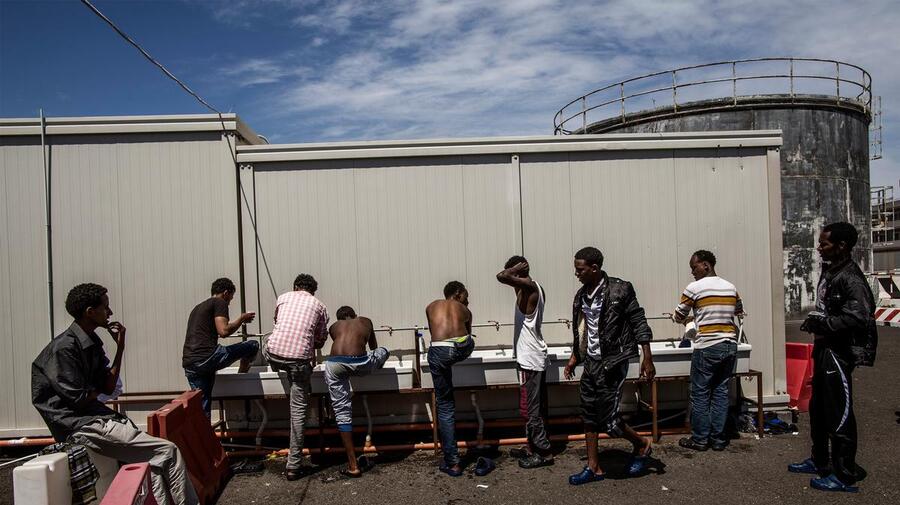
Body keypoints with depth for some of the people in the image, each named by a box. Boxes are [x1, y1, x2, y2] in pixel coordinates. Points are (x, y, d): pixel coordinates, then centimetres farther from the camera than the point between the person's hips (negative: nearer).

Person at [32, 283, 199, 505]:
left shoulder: (91, 343, 11)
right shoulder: (65, 347, -16)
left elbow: (109, 387, 10)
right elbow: (77, 399, -18)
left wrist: (120, 347, 3)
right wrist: (97, 390, 4)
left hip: (97, 416, 9)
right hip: (80, 425, -9)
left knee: (153, 458, 0)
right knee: (168, 451, -13)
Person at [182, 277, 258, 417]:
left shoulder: (197, 308, 30)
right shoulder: (219, 303, 3)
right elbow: (223, 331, -11)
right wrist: (242, 318, 5)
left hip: (189, 365, 9)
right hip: (207, 357, -9)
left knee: (202, 408, 13)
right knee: (253, 345, 4)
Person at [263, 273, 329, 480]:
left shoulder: (283, 297, 17)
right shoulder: (320, 306, 14)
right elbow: (321, 340, 20)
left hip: (273, 354, 1)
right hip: (300, 358, -1)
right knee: (298, 410, 5)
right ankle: (294, 465, 8)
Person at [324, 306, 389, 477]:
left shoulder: (334, 327, 31)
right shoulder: (366, 321, 31)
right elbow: (374, 347, 46)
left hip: (334, 365, 2)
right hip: (359, 364, -1)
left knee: (342, 411, 13)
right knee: (383, 352, 31)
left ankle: (353, 465, 11)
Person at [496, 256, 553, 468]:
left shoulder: (527, 286, -18)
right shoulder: (535, 288, 11)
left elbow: (502, 277, -32)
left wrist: (514, 270, -16)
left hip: (530, 359, -10)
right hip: (535, 356, 10)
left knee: (530, 409, -1)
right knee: (535, 407, 16)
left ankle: (544, 453, 7)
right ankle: (534, 448, 26)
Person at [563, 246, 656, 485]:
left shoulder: (619, 290, -14)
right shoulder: (581, 295, 7)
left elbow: (639, 324, -11)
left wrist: (647, 358, -13)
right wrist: (574, 358, 17)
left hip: (612, 363, -7)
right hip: (590, 363, 7)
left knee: (608, 419, -3)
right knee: (589, 417, 10)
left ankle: (642, 445, 24)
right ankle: (594, 468, 23)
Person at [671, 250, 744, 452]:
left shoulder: (694, 288, -7)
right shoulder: (731, 287, 9)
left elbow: (678, 317, 4)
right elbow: (739, 313, 26)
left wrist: (687, 319, 25)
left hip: (707, 347, -5)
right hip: (730, 346, 6)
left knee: (700, 394, 4)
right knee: (721, 392, 11)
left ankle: (699, 439, 9)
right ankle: (718, 439, 15)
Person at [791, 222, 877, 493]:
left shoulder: (850, 278, -18)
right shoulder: (829, 271, 11)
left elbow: (859, 317, -27)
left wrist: (823, 323, -19)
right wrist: (814, 321, 9)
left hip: (839, 352, -10)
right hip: (824, 348, 10)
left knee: (839, 413, -2)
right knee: (818, 408, 20)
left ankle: (845, 475, 10)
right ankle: (820, 461, 35)